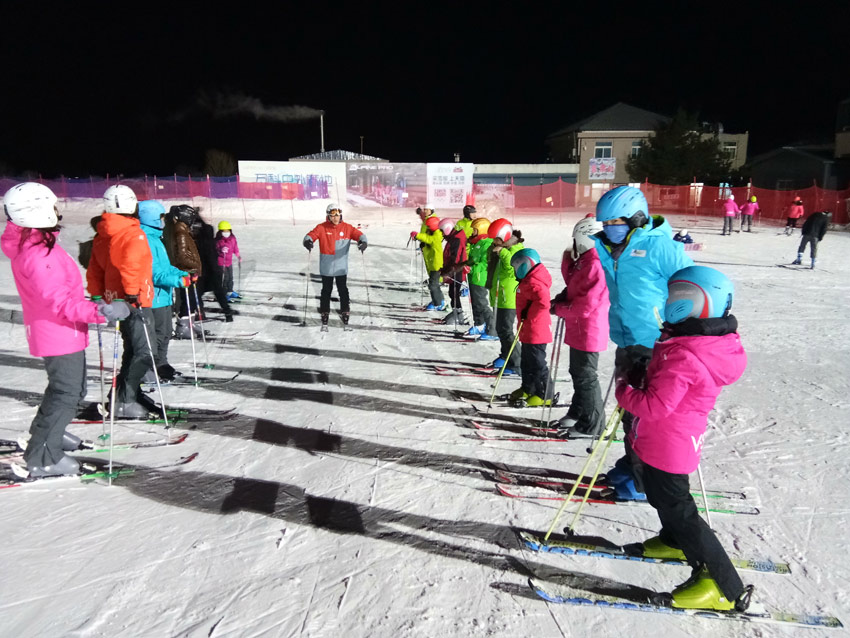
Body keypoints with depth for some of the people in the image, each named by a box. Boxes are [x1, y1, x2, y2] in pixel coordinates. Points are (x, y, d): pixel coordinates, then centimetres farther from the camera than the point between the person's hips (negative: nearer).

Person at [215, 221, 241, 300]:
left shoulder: (232, 238, 1)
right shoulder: (218, 240, -18)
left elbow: (235, 248, 14)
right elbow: (215, 250, -22)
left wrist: (238, 256, 22)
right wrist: (221, 251, -42)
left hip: (229, 261, 7)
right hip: (221, 262, -7)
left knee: (230, 277, 19)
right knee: (224, 278, -5)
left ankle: (230, 292, 36)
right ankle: (224, 294, 5)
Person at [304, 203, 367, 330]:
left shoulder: (346, 227, -2)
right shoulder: (322, 227, -6)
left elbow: (358, 234, -9)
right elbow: (311, 235, -15)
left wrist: (362, 241, -31)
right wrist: (308, 241, -38)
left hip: (341, 267, 1)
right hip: (326, 268, -1)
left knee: (343, 291, 8)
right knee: (326, 291, 10)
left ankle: (345, 313, 24)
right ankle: (324, 315, 23)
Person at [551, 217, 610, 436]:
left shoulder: (596, 265, -23)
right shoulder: (585, 260, 10)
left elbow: (585, 305, -24)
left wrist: (558, 309, -11)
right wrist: (568, 261, 2)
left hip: (588, 331, -10)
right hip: (579, 329, 10)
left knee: (586, 376, -1)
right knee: (578, 373, 21)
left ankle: (592, 425, 12)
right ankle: (577, 413, 37)